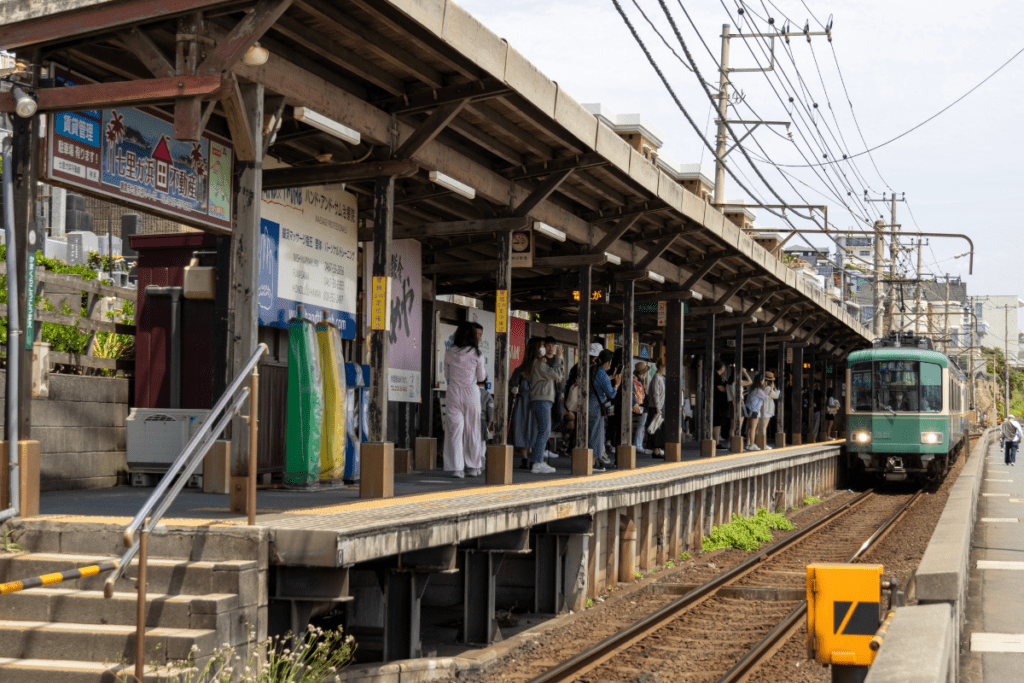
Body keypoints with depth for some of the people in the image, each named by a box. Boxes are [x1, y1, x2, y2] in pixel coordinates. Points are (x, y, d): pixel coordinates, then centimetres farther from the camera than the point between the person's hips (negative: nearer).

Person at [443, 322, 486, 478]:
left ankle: (456, 467, 0)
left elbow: (447, 376, 8)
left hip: (453, 391, 1)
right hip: (471, 392, -1)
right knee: (472, 429, 10)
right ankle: (473, 466, 16)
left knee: (455, 429, 3)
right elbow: (480, 377, 2)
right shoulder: (477, 354, -6)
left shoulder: (450, 353, -2)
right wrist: (484, 375, 23)